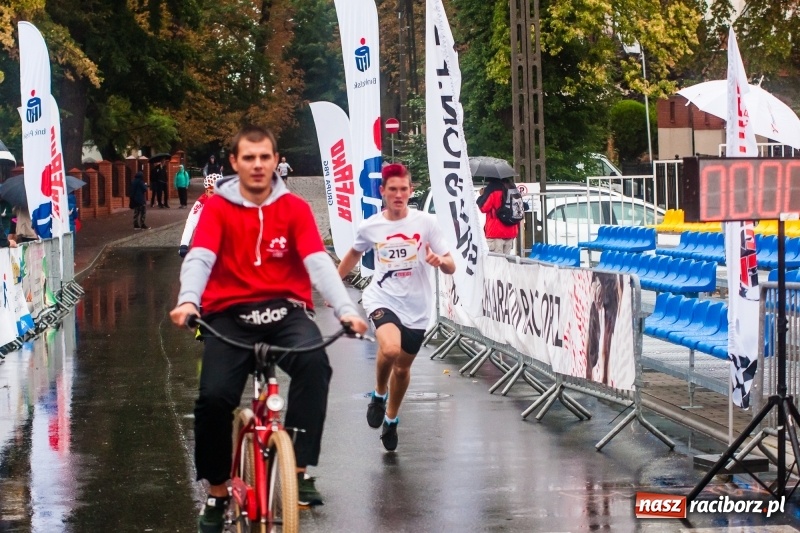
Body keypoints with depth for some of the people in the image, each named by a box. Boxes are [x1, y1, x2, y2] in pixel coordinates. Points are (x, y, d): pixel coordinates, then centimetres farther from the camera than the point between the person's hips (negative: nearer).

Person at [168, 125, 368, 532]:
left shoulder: (295, 208, 4)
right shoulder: (217, 207, 2)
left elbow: (319, 262, -8)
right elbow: (199, 258, -13)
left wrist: (346, 309, -25)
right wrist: (188, 300, -35)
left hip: (285, 310, 0)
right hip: (231, 314, 0)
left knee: (314, 362, -32)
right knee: (214, 396, -20)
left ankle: (299, 470, -23)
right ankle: (217, 491, 4)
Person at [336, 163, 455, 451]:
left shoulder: (426, 222, -7)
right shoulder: (370, 227, -4)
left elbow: (451, 267, -6)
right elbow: (354, 254, 18)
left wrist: (440, 260, -29)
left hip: (416, 307, 1)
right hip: (382, 299, -1)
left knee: (403, 367, 12)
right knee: (390, 349, -30)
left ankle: (391, 419, 39)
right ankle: (379, 394, 0)